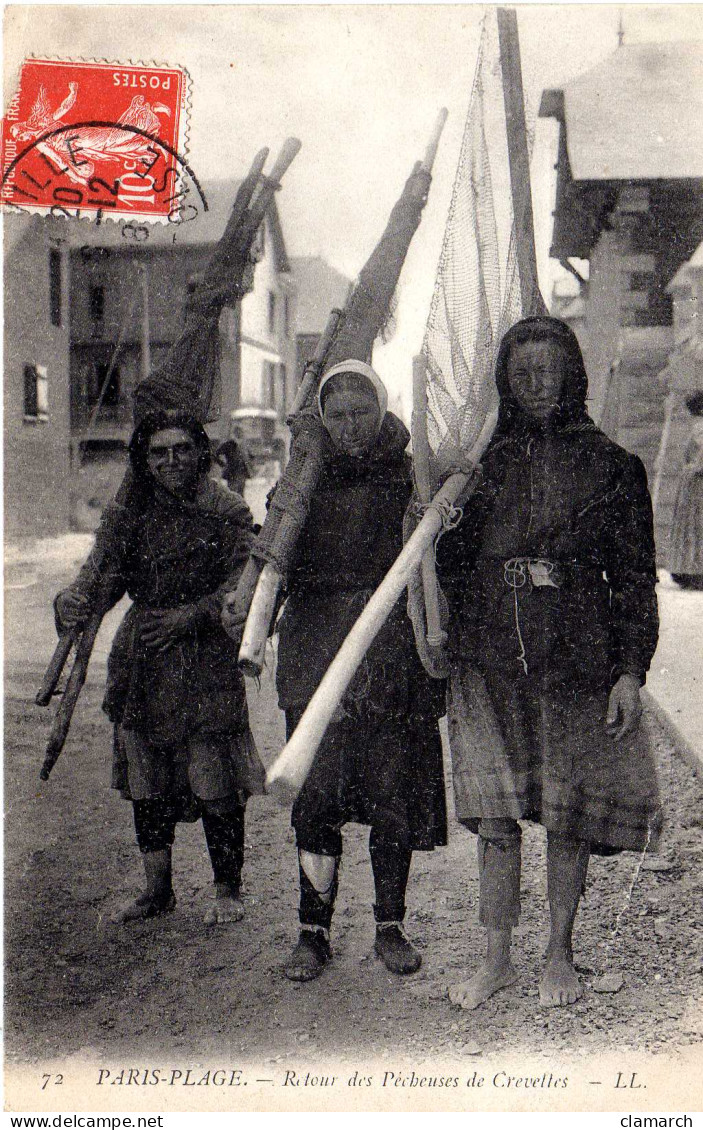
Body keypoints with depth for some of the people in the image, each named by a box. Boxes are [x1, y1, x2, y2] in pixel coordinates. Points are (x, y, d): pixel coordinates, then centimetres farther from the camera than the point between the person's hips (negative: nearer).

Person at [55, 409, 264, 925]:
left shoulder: (228, 513, -1)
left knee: (217, 784, -3)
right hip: (142, 665, 4)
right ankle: (158, 888, 26)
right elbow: (102, 572, -2)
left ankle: (228, 891, 15)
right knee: (146, 783, 10)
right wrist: (72, 602, -23)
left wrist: (191, 615, -22)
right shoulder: (129, 515, 7)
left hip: (208, 661, -3)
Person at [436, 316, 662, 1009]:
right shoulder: (479, 460, 9)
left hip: (577, 665, -1)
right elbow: (449, 567, 15)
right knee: (495, 819, 5)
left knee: (567, 818, 6)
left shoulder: (607, 464, 5)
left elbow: (634, 577, 5)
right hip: (488, 665, 1)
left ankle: (559, 957, 23)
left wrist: (631, 670, -2)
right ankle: (496, 960, 19)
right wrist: (447, 655, 5)